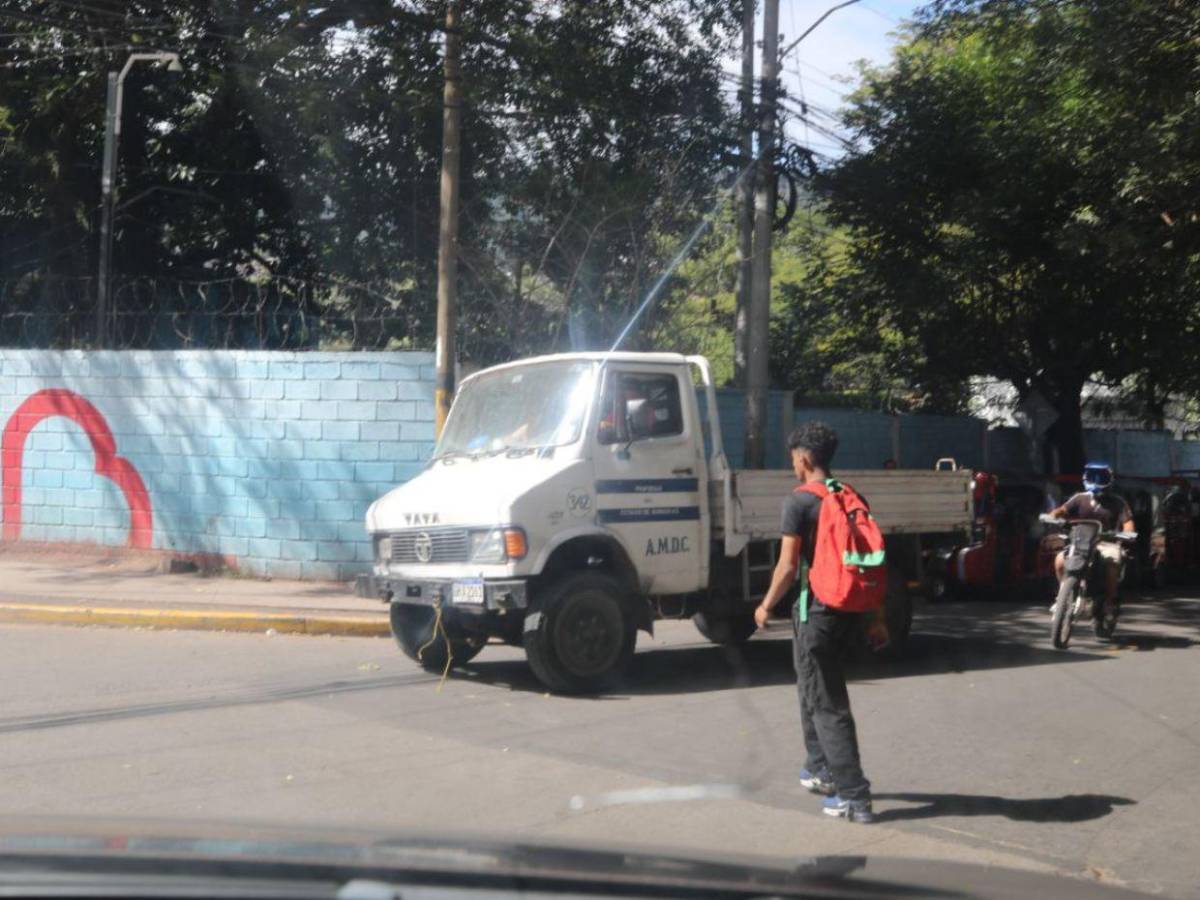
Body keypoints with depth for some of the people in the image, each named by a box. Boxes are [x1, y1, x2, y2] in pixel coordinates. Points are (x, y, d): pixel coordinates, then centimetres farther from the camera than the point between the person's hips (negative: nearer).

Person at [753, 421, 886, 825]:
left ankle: (853, 796, -6)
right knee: (815, 688, 25)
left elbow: (788, 566, -14)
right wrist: (876, 617, 16)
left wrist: (766, 605, 1)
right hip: (848, 610, 8)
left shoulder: (799, 502, -12)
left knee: (826, 704, -3)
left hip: (815, 613, -8)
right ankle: (821, 768, 36)